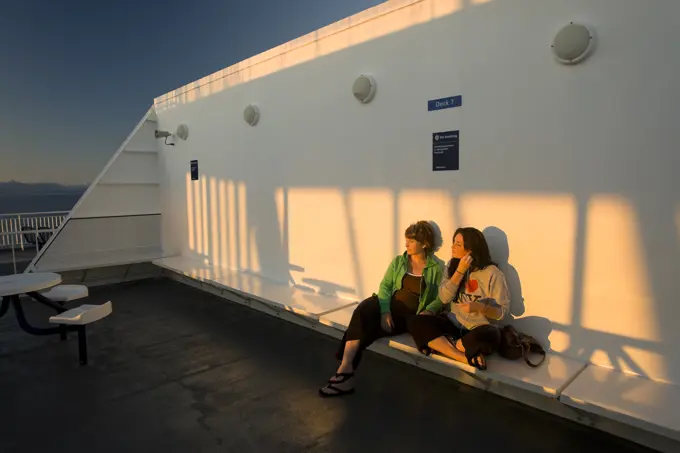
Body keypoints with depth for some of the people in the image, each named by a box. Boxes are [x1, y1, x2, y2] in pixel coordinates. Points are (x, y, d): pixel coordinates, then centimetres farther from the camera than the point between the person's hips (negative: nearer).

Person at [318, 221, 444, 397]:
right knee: (364, 311, -31)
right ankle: (345, 369, -32)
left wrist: (429, 311, -20)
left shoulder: (436, 268, 4)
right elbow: (385, 286, 2)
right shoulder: (398, 261, 12)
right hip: (391, 308, 3)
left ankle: (346, 370, -16)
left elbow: (440, 299, 1)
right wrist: (385, 311, -14)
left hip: (411, 316, -3)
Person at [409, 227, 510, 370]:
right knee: (419, 324, -23)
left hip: (478, 328, -4)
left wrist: (480, 307, -29)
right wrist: (460, 270, -16)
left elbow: (502, 311, -9)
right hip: (452, 322, 4)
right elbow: (444, 298, -9)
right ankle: (466, 358, -28)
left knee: (490, 337, -39)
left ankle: (442, 345, -18)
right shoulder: (452, 266, 3)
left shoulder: (492, 273, -10)